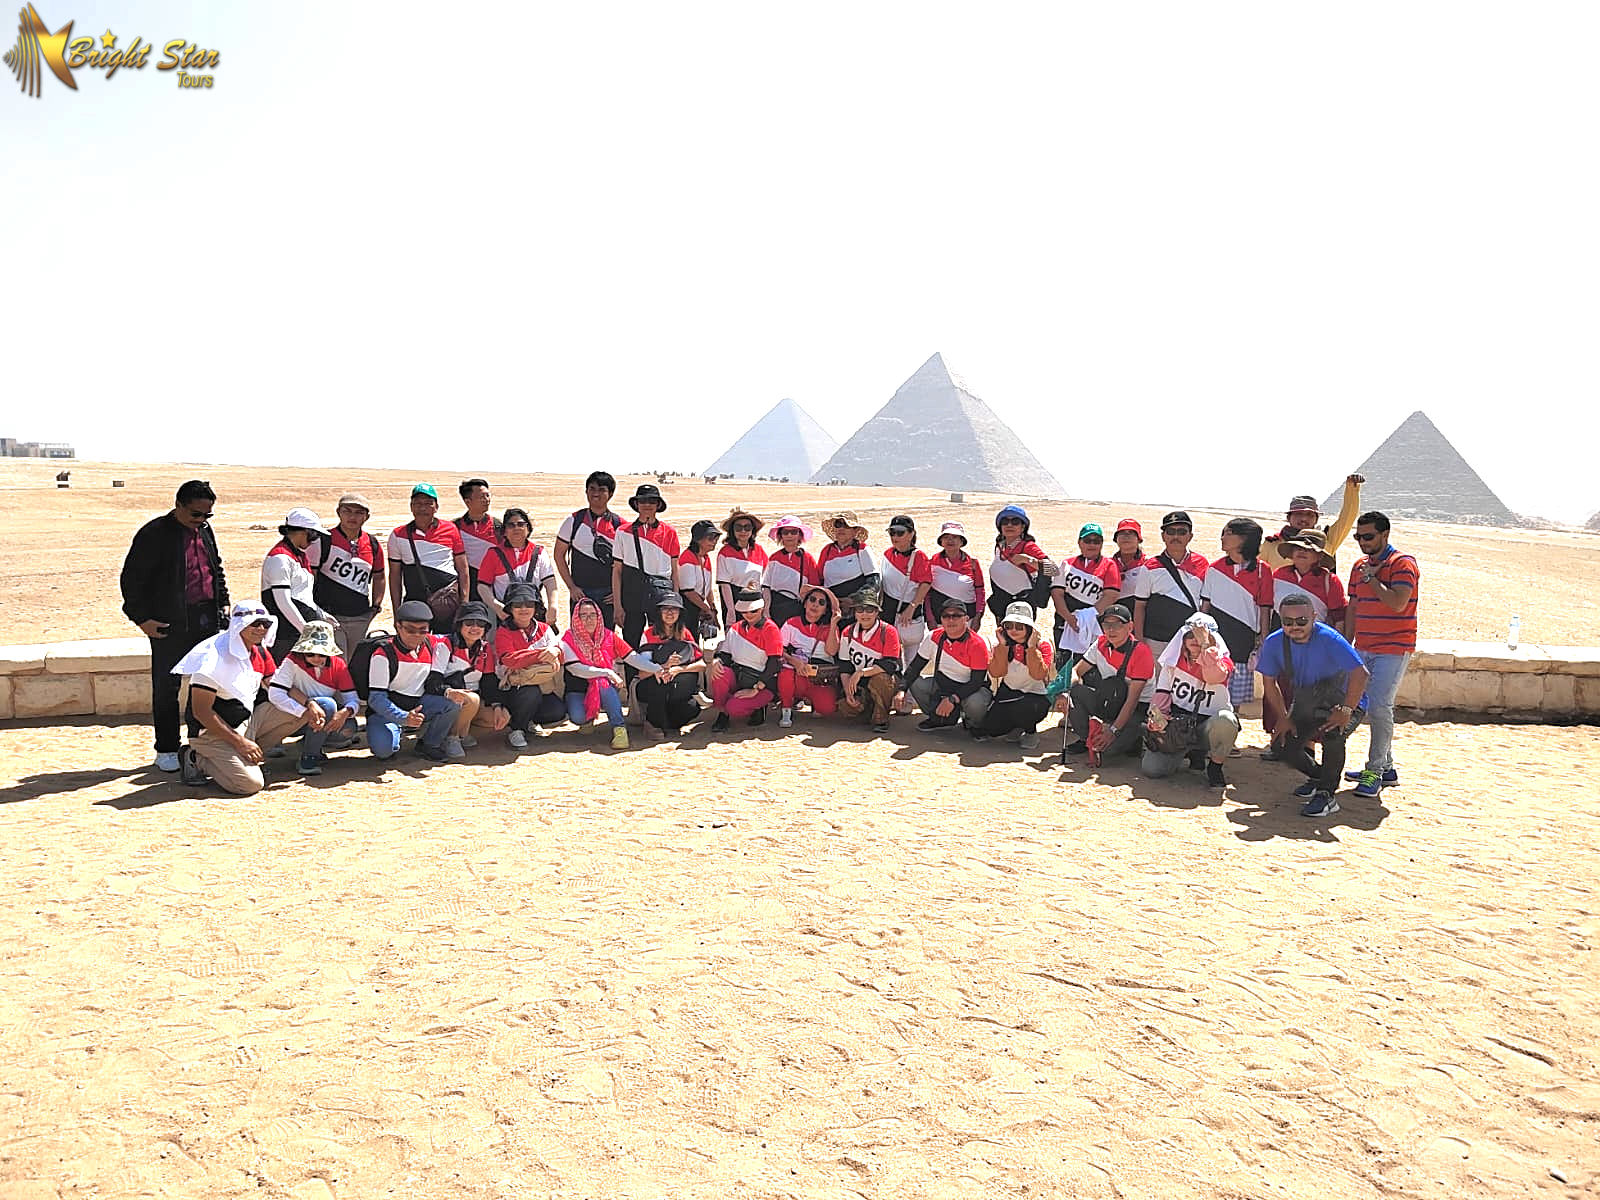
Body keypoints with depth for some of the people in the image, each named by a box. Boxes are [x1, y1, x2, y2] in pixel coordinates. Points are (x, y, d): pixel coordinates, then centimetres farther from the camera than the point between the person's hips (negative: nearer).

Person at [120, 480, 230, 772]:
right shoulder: (154, 533, -9)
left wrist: (222, 604, 15)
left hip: (207, 619, 6)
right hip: (170, 624, -6)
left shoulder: (205, 530, 12)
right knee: (167, 687, 2)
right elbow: (131, 578, -7)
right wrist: (141, 618, -11)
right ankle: (166, 750, 11)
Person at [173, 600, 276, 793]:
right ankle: (197, 761, 2)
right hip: (211, 732, -9)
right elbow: (201, 712, -20)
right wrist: (239, 742, -22)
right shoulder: (215, 656, -20)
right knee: (250, 784, -23)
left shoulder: (260, 653, 4)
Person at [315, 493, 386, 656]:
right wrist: (315, 611, -7)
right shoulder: (324, 540, -6)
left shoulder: (373, 544, 7)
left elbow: (379, 576, 23)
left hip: (361, 618, 5)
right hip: (330, 617, -4)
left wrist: (376, 605, 14)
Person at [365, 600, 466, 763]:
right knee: (383, 749, -33)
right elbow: (375, 698, -20)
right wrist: (404, 718, -36)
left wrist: (448, 692, -28)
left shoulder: (436, 645, -2)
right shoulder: (384, 654, -16)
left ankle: (430, 744, -2)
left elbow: (434, 683, -3)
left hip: (419, 706, 4)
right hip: (387, 710, -4)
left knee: (455, 701, -24)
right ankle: (395, 732, 5)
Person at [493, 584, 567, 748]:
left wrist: (554, 651, -29)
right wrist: (541, 653, -28)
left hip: (543, 684, 5)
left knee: (558, 711, -20)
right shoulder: (503, 632, -4)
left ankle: (526, 720, 11)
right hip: (513, 689, -5)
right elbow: (509, 660, -22)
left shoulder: (543, 629, 10)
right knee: (532, 693, -37)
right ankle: (515, 729, -10)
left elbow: (560, 652, -3)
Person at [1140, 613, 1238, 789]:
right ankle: (1192, 753, 16)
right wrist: (1156, 718, -16)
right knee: (1151, 769, -18)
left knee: (1225, 719, -39)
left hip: (1208, 727, -3)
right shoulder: (1174, 661, 4)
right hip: (1176, 724, 3)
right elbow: (1162, 695, 4)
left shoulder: (1222, 661, -5)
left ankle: (1215, 766, -10)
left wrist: (1205, 644, -27)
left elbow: (1214, 677, -30)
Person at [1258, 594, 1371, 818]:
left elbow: (1360, 674, -34)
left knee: (1332, 733, -35)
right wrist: (1283, 717, -1)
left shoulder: (1329, 639, -28)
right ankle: (1319, 776, 22)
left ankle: (1327, 795, -16)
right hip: (1306, 705, 6)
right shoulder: (1274, 643, -12)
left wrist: (1345, 711, -32)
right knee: (1283, 746, -9)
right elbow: (1270, 682, 1)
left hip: (1345, 704, -5)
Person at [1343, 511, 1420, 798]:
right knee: (1372, 706, 8)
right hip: (1364, 649, 7)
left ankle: (1375, 771, -9)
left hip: (1393, 649, -7)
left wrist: (1372, 579, -11)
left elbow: (1397, 603, -21)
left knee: (1379, 705, -13)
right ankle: (1386, 767, 17)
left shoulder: (1402, 564, -8)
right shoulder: (1359, 566, 14)